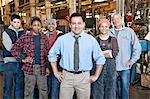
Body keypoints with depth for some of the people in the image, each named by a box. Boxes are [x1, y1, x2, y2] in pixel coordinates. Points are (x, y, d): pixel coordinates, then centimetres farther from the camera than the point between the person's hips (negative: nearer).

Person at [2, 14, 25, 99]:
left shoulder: (24, 33, 10)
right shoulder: (6, 33, 2)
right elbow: (9, 48, -9)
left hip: (21, 62, 3)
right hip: (10, 62, -3)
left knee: (20, 86, 11)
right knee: (8, 86, 3)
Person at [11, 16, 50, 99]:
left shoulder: (44, 38, 6)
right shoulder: (24, 37, -4)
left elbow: (46, 54, 9)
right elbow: (14, 49, -2)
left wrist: (47, 67, 6)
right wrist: (23, 59, -9)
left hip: (42, 68, 3)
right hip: (29, 68, -2)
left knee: (44, 90, 11)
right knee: (29, 91, 9)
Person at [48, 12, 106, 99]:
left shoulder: (91, 40, -1)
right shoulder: (62, 39, -1)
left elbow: (100, 59, 8)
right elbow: (52, 55, 12)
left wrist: (96, 76, 5)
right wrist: (56, 72, 8)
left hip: (84, 77, 0)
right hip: (66, 76, 0)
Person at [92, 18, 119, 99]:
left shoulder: (113, 39, 7)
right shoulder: (95, 39, 3)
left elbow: (115, 53, -5)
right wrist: (107, 52, -13)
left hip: (110, 66, 1)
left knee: (110, 87, 7)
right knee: (98, 89, 4)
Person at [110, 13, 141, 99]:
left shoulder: (129, 31, -1)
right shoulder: (109, 32, 1)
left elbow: (137, 47, 1)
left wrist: (132, 60, -3)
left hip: (125, 67, -1)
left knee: (125, 87, 10)